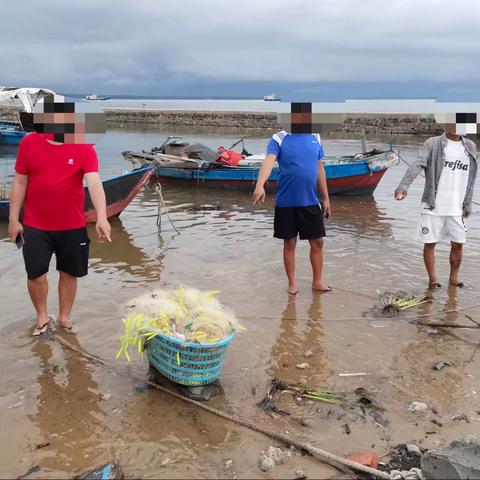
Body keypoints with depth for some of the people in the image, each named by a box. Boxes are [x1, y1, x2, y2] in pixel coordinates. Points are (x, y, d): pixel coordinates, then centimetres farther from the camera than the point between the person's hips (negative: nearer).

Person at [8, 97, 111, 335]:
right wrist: (13, 219, 1)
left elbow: (94, 183, -21)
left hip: (72, 226, 0)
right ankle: (42, 316, 30)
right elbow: (19, 183, 1)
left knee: (69, 273, 13)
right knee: (35, 274, 5)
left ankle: (65, 317, 34)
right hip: (35, 225, 1)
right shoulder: (29, 143, -5)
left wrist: (102, 218, -34)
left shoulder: (84, 148, -9)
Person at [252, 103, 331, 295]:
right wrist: (260, 185, -42)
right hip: (286, 202, -3)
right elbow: (269, 161, -24)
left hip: (311, 202, 4)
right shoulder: (279, 139, -8)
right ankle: (292, 283, 22)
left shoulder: (315, 138, 7)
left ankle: (317, 281, 24)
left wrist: (326, 198, 14)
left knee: (317, 242, 8)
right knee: (290, 243, 8)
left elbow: (319, 168, 13)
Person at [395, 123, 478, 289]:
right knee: (430, 243, 3)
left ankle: (454, 277, 24)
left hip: (456, 208, 4)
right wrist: (404, 185, -35)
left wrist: (467, 204, 13)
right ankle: (433, 278, 17)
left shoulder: (470, 146, 9)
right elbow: (417, 165, -19)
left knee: (458, 244, 8)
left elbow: (470, 179, 14)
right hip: (433, 206, -4)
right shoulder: (432, 144, -5)